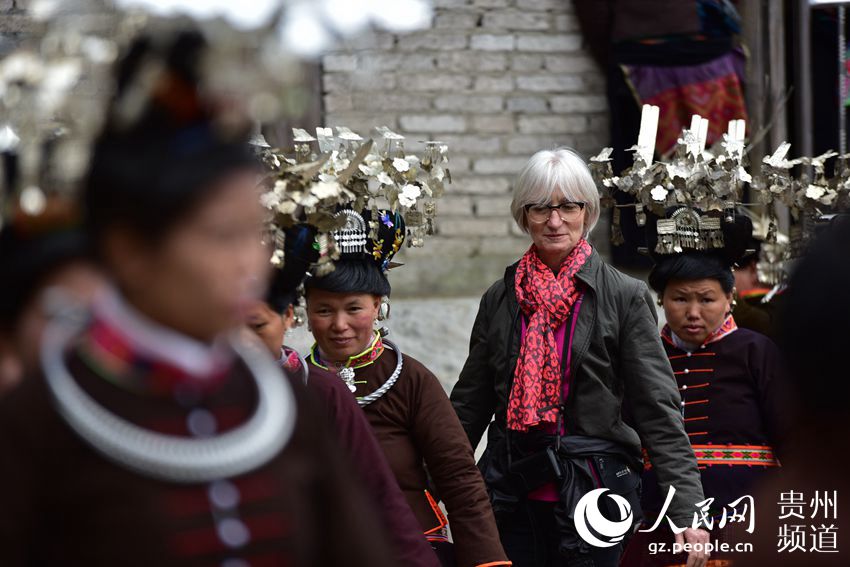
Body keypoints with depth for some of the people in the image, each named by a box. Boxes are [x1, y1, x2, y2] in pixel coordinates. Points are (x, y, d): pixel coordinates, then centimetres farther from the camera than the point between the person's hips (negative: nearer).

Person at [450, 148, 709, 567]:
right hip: (513, 499, 3)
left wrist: (687, 511, -14)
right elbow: (469, 406, 15)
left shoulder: (625, 297, -1)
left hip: (592, 496, -3)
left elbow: (660, 413, -5)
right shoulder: (500, 298, 9)